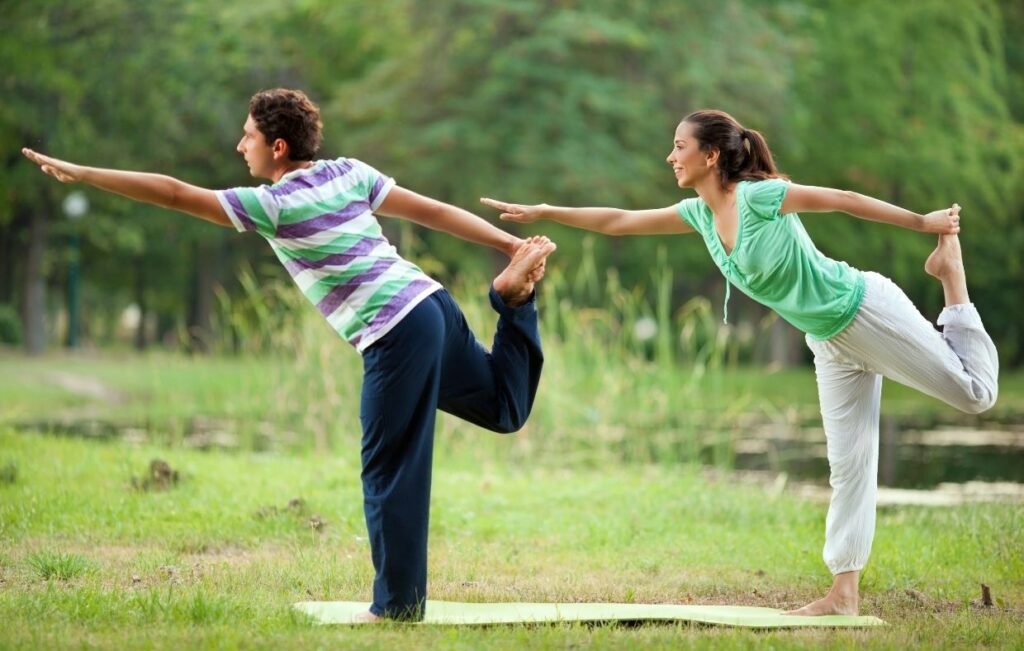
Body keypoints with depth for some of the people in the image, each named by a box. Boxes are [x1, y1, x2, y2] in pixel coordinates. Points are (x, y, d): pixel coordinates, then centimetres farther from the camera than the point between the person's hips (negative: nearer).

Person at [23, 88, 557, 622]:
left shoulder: (274, 204, -6)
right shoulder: (350, 172, 12)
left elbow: (174, 193, -5)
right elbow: (436, 212, 12)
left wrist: (79, 173, -2)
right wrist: (513, 244, 15)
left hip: (397, 336, -7)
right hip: (431, 300, 7)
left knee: (390, 474, 0)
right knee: (504, 407, 25)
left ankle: (397, 604, 5)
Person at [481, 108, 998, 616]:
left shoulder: (759, 195, -22)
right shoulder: (700, 214, 0)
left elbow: (845, 200, -17)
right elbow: (619, 222, 6)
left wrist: (923, 222, -14)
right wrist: (542, 213, 4)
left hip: (868, 311, -6)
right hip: (831, 341, 7)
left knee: (975, 392, -1)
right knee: (847, 463, 5)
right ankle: (844, 593, 5)